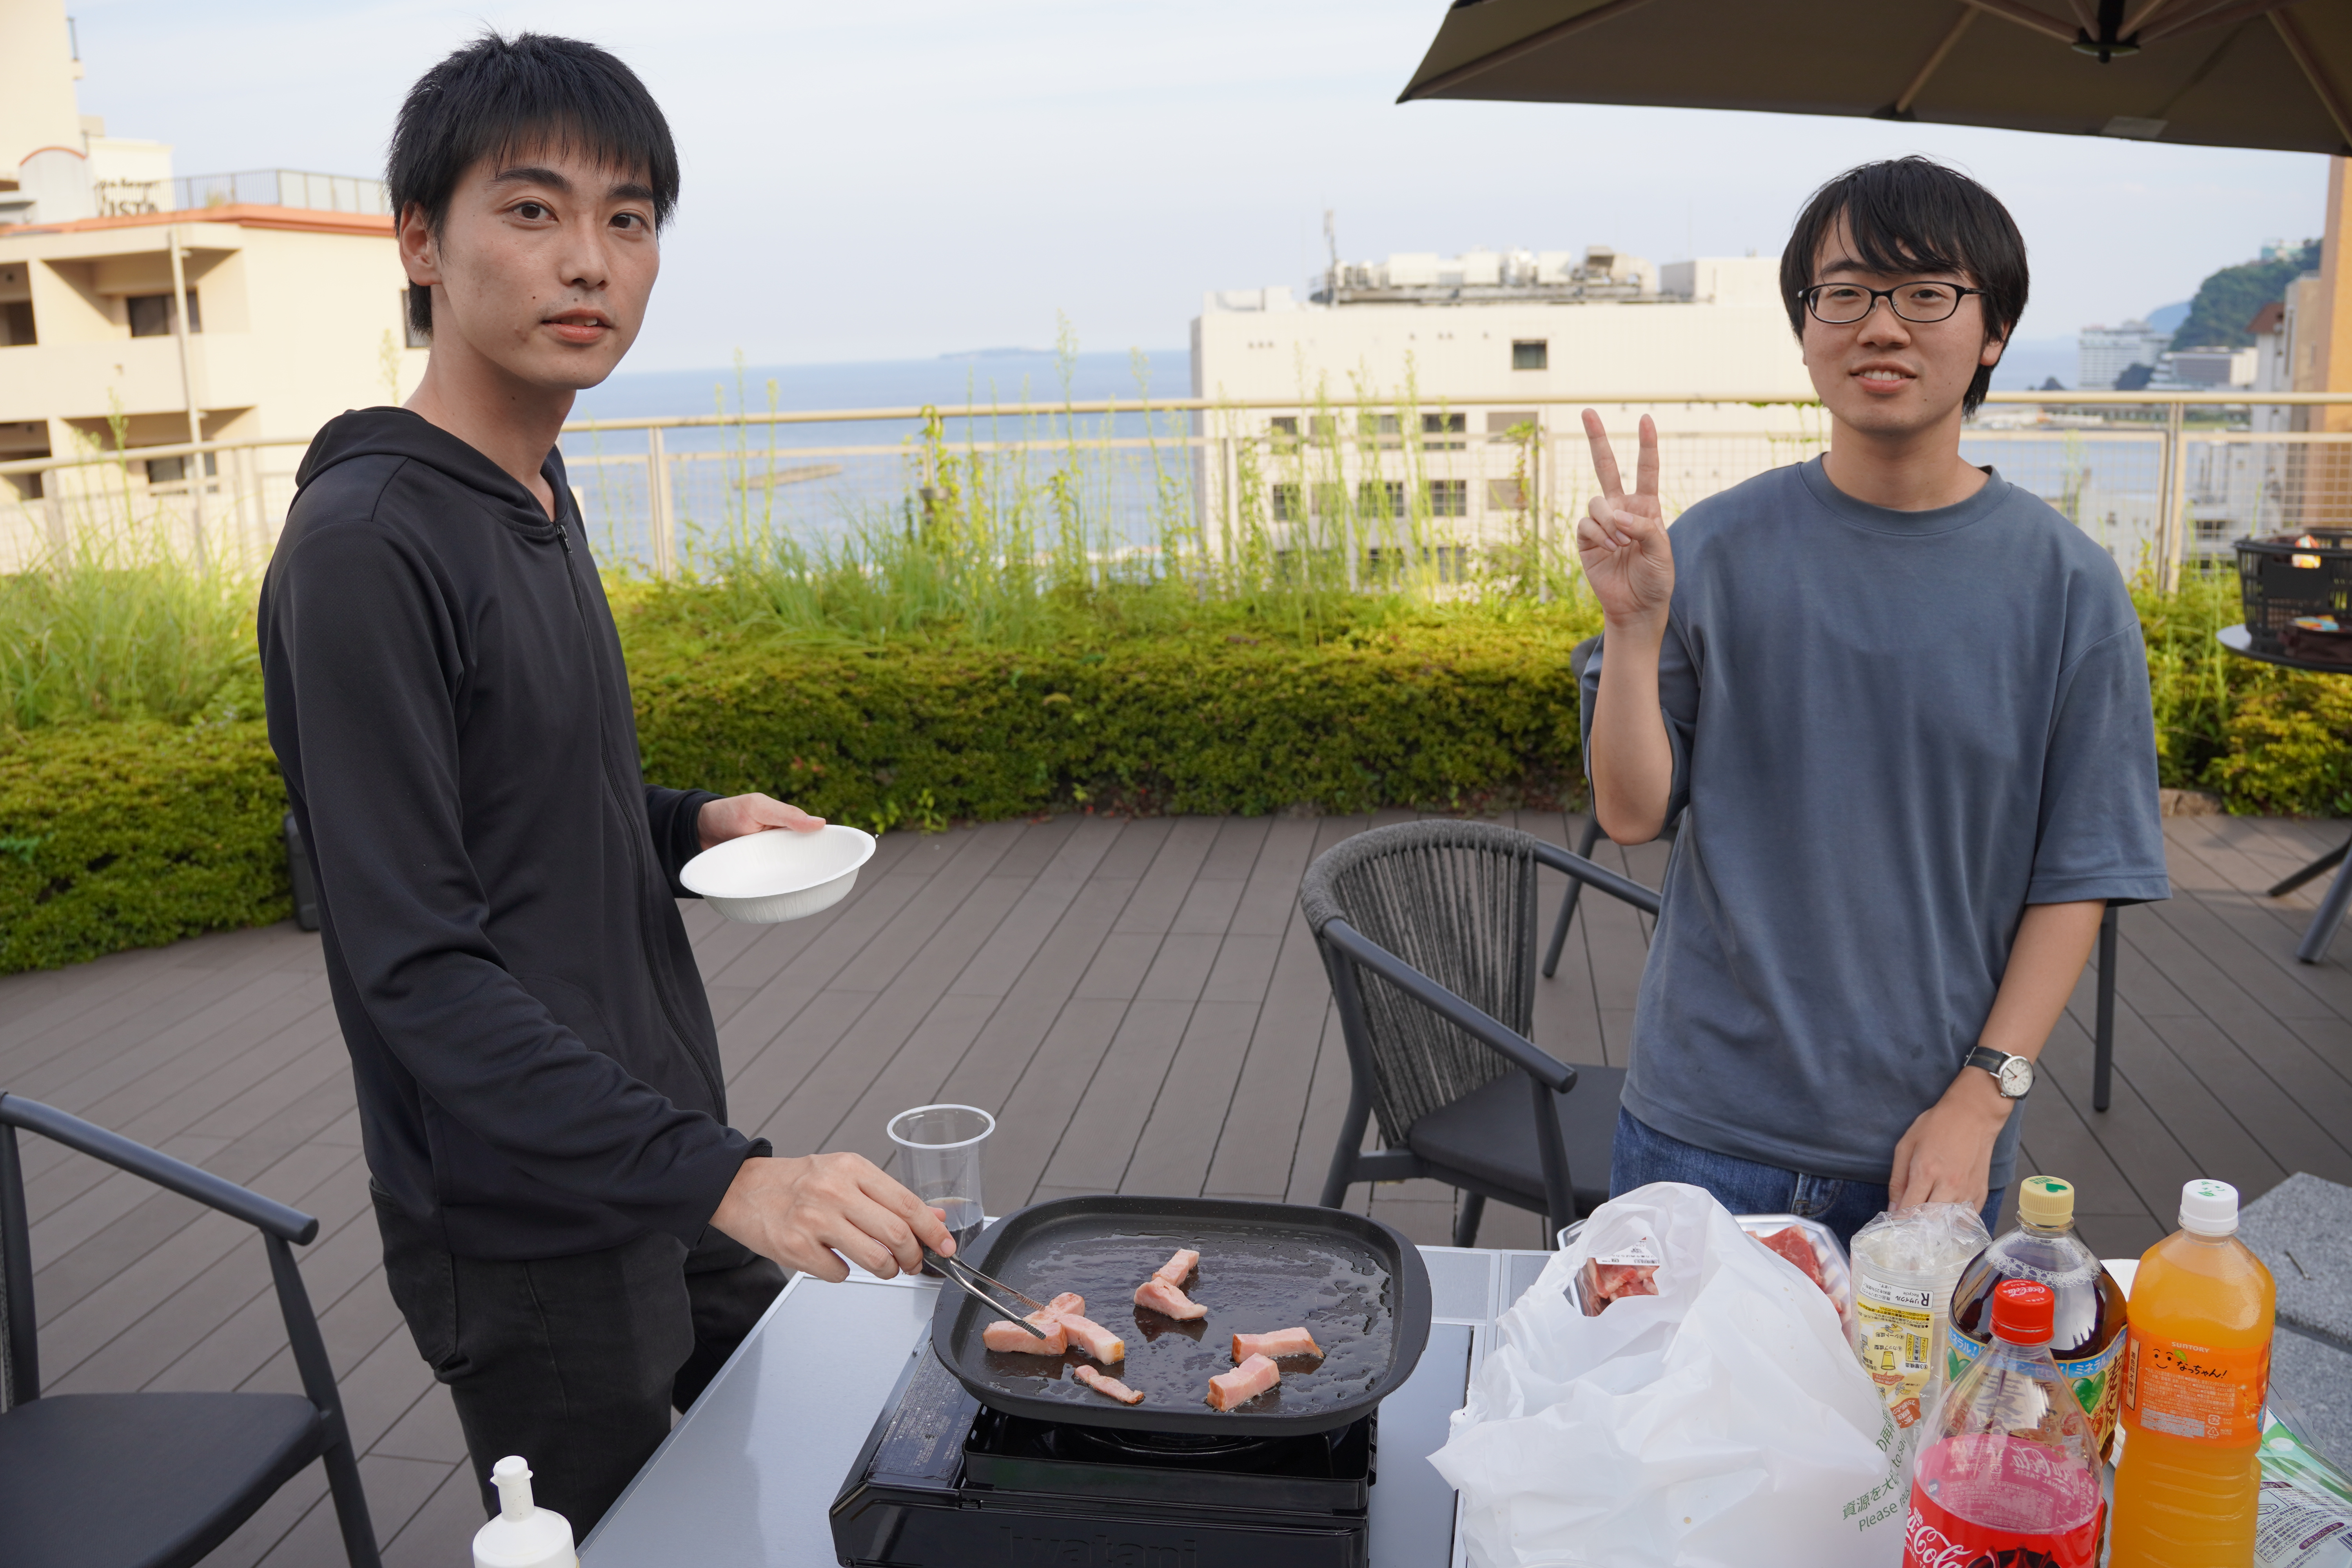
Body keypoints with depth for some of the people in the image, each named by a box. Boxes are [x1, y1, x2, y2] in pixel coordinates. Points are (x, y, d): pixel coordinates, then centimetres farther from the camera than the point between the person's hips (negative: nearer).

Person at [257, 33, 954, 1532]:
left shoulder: (539, 500, 7)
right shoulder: (366, 542, -21)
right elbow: (417, 967, -26)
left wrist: (693, 820, 0)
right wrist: (724, 1178, -32)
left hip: (669, 1170, 9)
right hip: (528, 1233, -8)